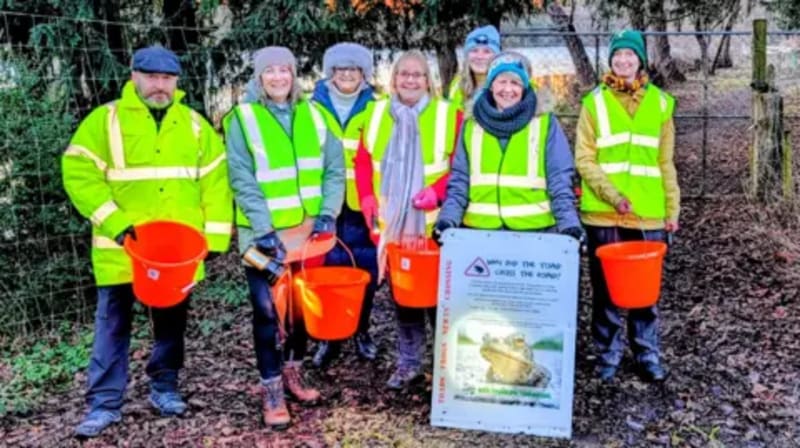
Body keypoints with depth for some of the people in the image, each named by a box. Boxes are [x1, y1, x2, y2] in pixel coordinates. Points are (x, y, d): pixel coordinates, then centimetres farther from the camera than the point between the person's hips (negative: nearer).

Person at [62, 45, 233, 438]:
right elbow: (78, 172, -8)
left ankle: (164, 387, 29)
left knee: (171, 321, 13)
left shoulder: (193, 124, 9)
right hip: (123, 245, -3)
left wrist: (214, 235, 0)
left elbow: (215, 177, 7)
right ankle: (104, 403, 12)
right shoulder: (105, 120, -1)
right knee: (113, 324, 3)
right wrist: (114, 222, -17)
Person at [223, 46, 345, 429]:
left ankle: (293, 372, 31)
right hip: (265, 235, -4)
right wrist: (265, 230, -19)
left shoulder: (314, 115, 5)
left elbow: (334, 170, 3)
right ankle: (271, 390, 9)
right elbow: (243, 182, -12)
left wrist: (327, 214, -10)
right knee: (269, 309, -2)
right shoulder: (242, 119, -6)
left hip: (309, 230, 4)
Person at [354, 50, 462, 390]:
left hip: (434, 226, -4)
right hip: (392, 224, 4)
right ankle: (408, 362, 26)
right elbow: (363, 161, 11)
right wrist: (367, 198, -1)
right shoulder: (377, 114, 9)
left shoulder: (448, 115, -3)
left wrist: (438, 191, -18)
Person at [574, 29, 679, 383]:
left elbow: (665, 163, 11)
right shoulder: (595, 101, 2)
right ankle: (608, 354, 19)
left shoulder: (660, 102, 8)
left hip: (648, 212, 1)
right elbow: (584, 159, -4)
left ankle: (647, 355, 20)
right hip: (603, 212, -1)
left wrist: (672, 208, 7)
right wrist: (611, 194, -16)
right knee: (605, 287, 6)